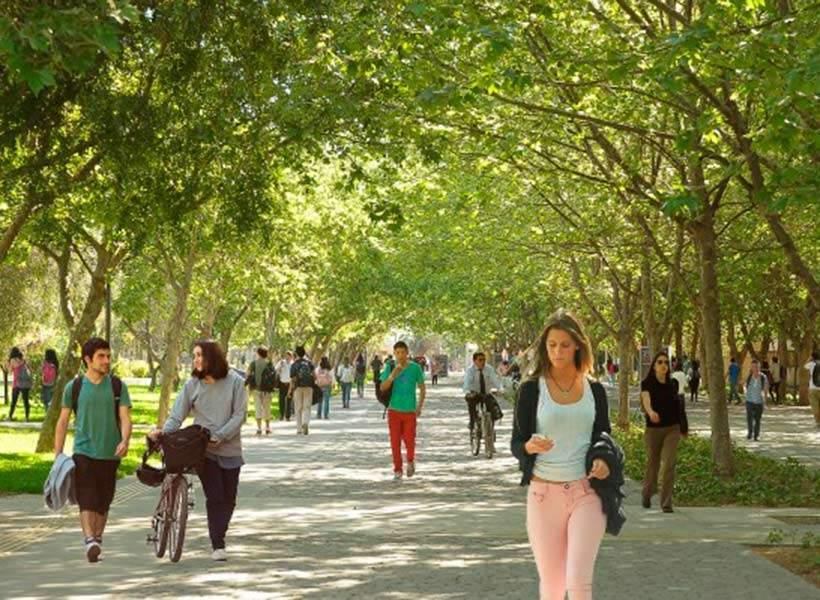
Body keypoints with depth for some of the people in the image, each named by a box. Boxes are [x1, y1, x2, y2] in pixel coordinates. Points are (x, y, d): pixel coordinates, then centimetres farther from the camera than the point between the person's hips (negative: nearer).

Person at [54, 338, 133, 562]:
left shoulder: (117, 386, 5)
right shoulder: (74, 387, 3)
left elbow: (125, 417, 0)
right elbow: (63, 421, 8)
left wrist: (125, 440, -20)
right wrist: (58, 453, 3)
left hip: (110, 453, 2)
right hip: (83, 451, -2)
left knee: (103, 502, 9)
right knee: (87, 500, -14)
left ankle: (98, 540, 23)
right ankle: (90, 541, -23)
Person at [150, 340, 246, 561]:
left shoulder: (234, 382, -5)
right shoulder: (192, 385, -1)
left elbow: (240, 414, -8)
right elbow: (177, 415, -4)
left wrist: (219, 436, -16)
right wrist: (163, 431, -23)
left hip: (229, 450, 1)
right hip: (203, 450, -1)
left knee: (228, 499, 7)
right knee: (214, 497, -9)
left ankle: (218, 538, 26)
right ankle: (218, 545, -3)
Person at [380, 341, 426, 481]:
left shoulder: (415, 368, -3)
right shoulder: (390, 367, -3)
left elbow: (422, 389, 6)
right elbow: (383, 388, -8)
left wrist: (420, 407, -2)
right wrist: (393, 375, -24)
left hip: (410, 410, -1)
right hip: (394, 410, 1)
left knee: (409, 440, -3)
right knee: (395, 442, 1)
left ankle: (410, 461, 26)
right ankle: (397, 470, 12)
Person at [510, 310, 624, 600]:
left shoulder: (594, 390, 6)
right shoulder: (531, 388, 0)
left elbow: (604, 438, 15)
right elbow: (516, 444, 0)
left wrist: (605, 462, -7)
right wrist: (531, 446, -24)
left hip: (586, 493, 0)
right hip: (544, 492, 0)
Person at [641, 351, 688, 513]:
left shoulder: (673, 384, 5)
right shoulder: (647, 383, -8)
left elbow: (677, 405, 13)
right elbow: (646, 399, -27)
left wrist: (683, 428, 12)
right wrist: (651, 411, -48)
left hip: (672, 429, 2)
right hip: (653, 429, -2)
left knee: (669, 464, -10)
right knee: (653, 463, 11)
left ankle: (666, 503, -6)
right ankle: (647, 493, 39)